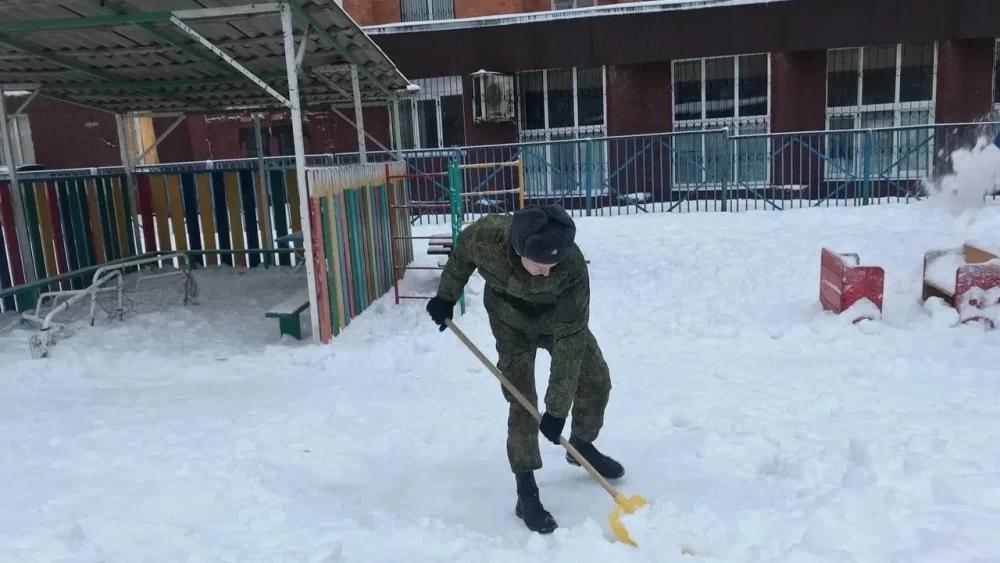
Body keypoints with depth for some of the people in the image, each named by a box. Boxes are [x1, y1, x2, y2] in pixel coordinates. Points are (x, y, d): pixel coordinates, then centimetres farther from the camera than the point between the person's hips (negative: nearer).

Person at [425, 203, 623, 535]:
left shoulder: (573, 268, -40)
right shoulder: (486, 236, -38)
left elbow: (569, 340, -35)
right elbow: (462, 253, -10)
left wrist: (557, 408, -33)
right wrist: (446, 296, 0)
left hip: (560, 319, 1)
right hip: (511, 322, -1)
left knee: (596, 380, 4)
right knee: (521, 400, -10)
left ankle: (581, 446, 32)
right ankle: (526, 493, -1)